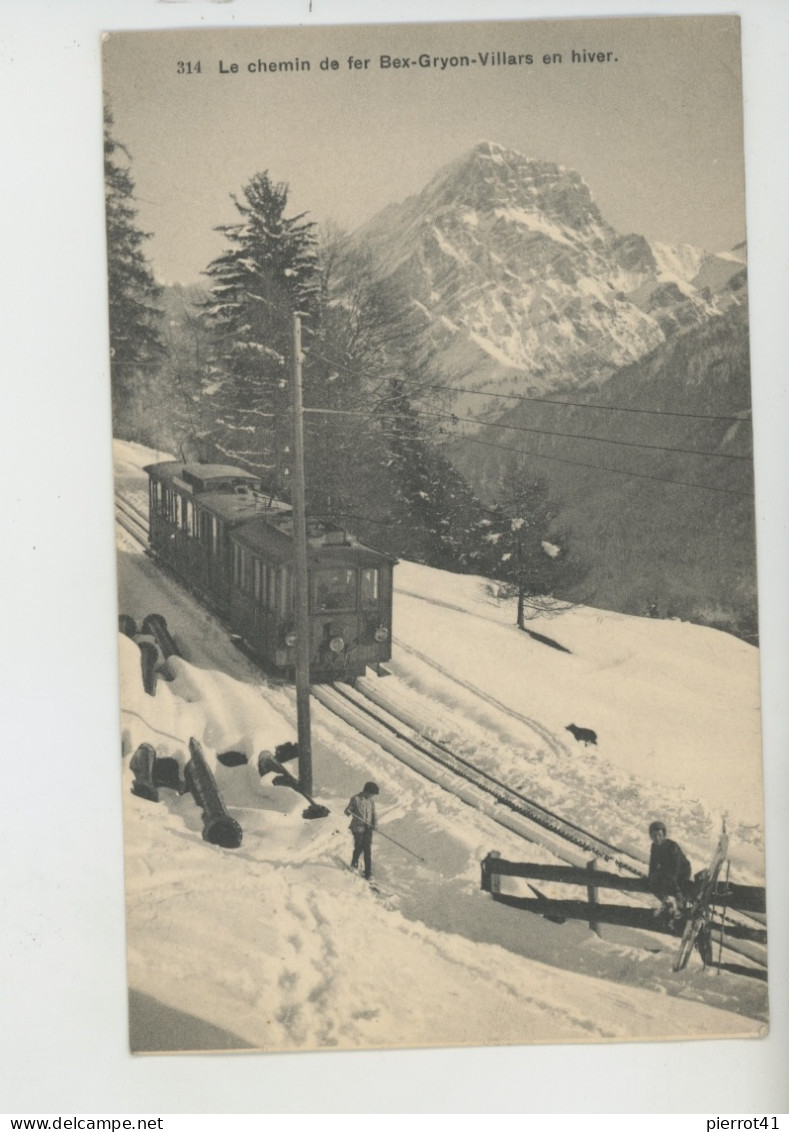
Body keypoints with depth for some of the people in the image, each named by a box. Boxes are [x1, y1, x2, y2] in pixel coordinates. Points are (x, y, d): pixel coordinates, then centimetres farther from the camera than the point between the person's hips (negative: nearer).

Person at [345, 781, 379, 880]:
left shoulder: (370, 801, 8)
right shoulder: (356, 799, -8)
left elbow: (373, 814, 13)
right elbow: (347, 810, -4)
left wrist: (375, 824, -4)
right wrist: (348, 812, -28)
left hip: (368, 828, 4)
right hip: (358, 828, -4)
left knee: (368, 850, -3)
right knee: (359, 848, 0)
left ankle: (368, 873, 0)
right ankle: (354, 864, 30)